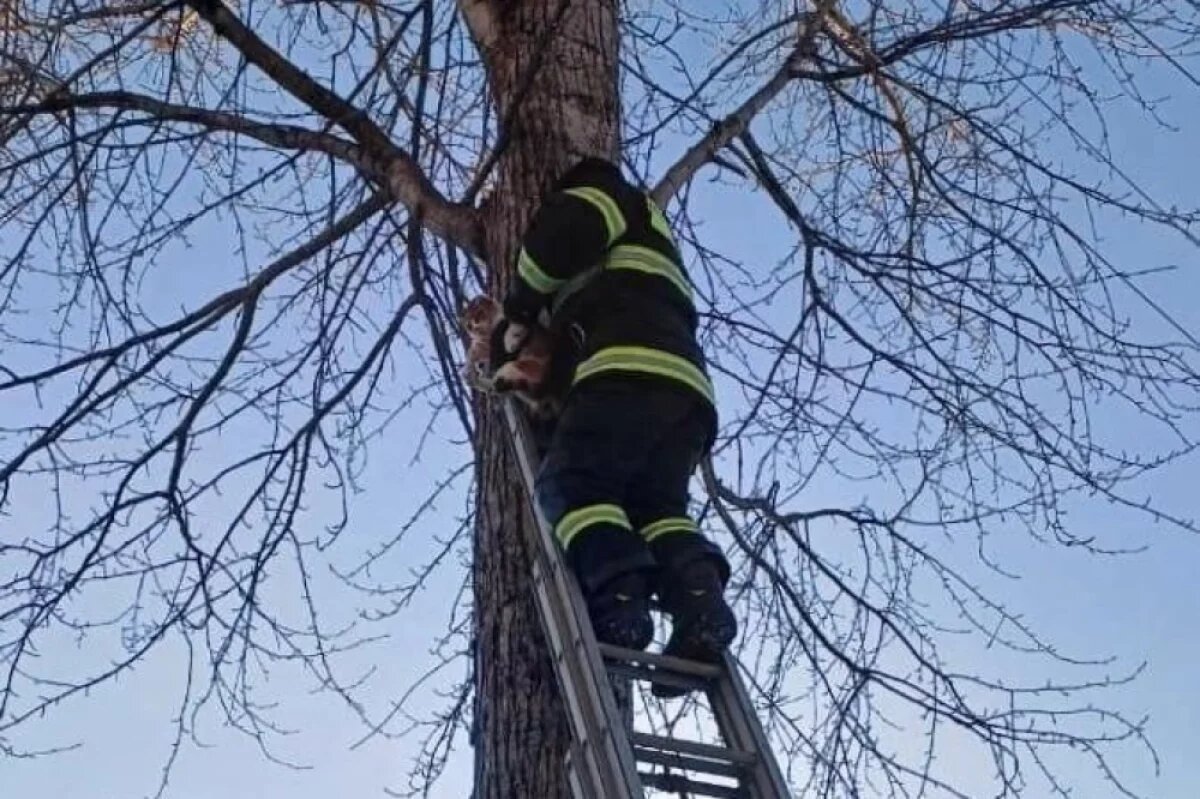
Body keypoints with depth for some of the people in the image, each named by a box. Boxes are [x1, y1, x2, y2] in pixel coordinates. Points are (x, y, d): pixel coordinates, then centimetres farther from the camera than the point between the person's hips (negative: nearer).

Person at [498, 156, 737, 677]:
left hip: (631, 369, -8)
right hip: (686, 387, 8)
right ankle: (702, 601, -23)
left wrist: (520, 309, 13)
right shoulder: (649, 247, 47)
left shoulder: (615, 199, 23)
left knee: (569, 483, -10)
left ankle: (621, 597, -32)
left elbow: (560, 229, 2)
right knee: (655, 506, 4)